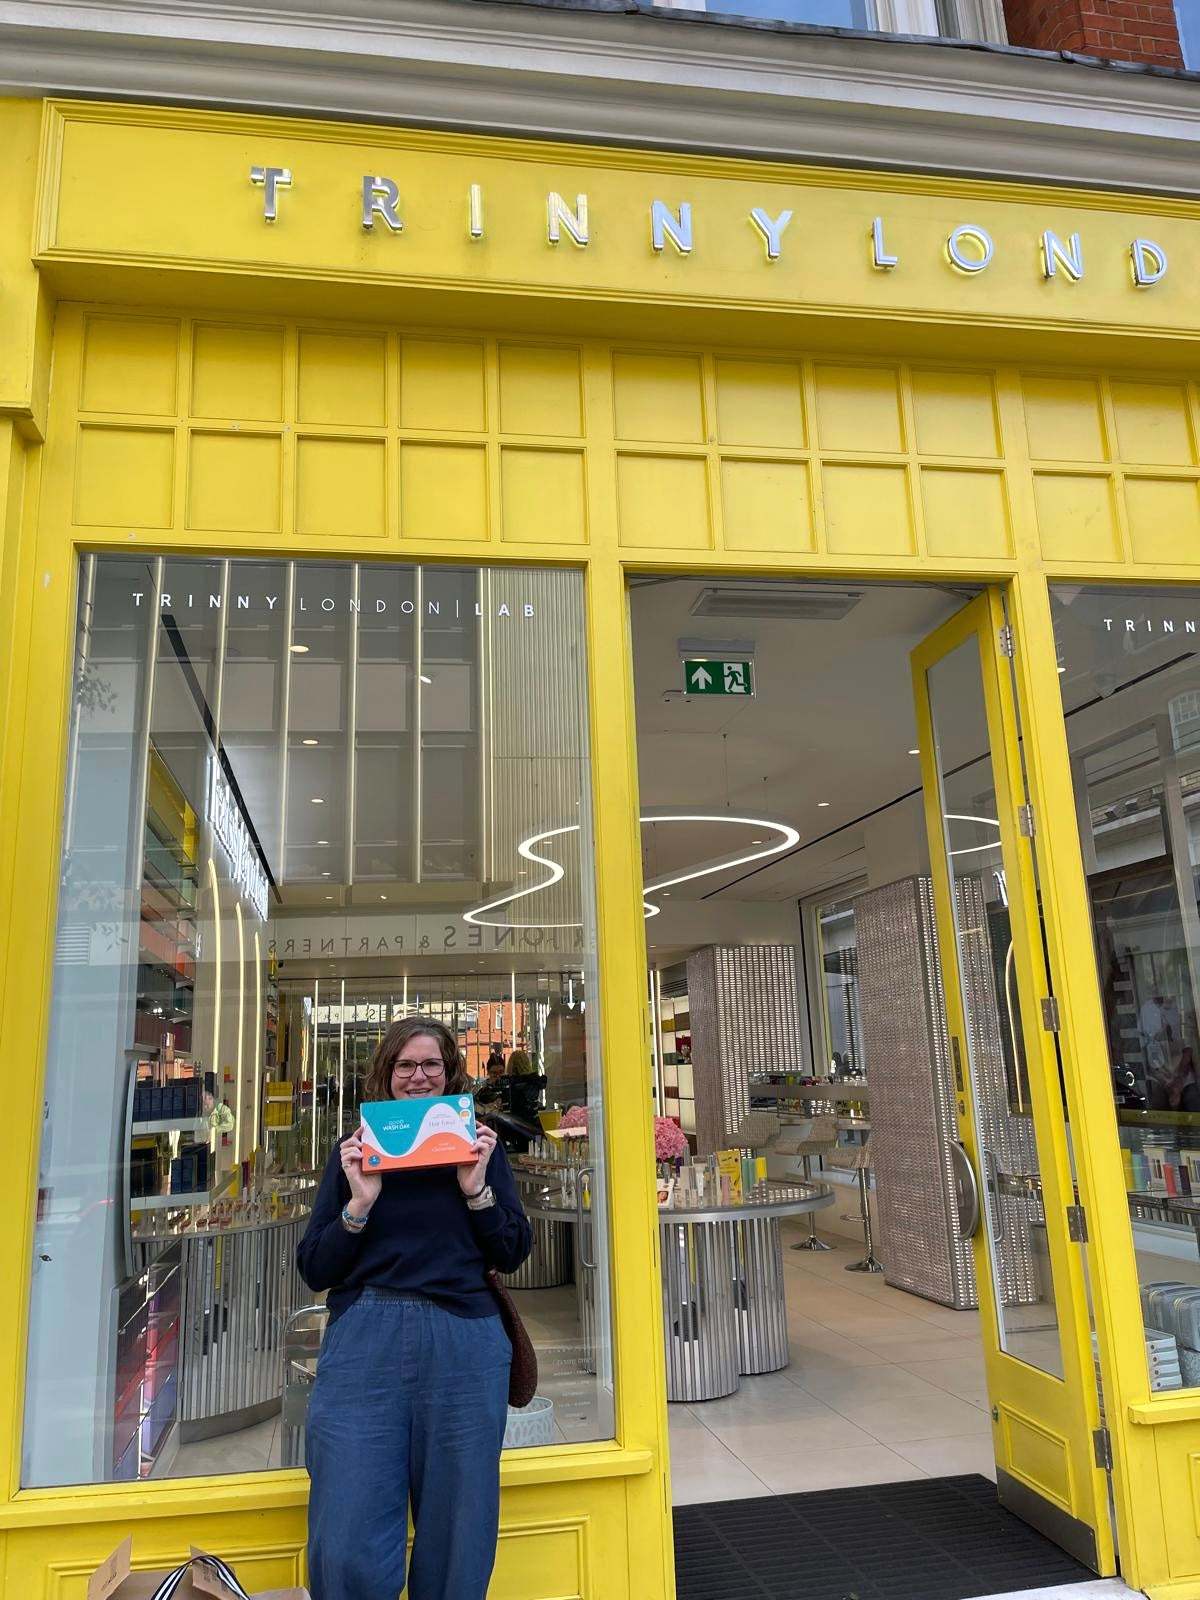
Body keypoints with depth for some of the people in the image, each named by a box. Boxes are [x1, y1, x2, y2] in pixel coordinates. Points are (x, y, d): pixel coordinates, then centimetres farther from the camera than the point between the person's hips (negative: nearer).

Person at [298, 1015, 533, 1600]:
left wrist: (476, 1189, -9)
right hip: (363, 1339, 0)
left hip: (463, 1343, 1)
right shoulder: (353, 1152, 8)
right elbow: (314, 1270, 4)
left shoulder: (478, 1146, 9)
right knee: (347, 1550, -1)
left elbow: (512, 1254, 6)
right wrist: (360, 1203, -12)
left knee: (457, 1536, 10)